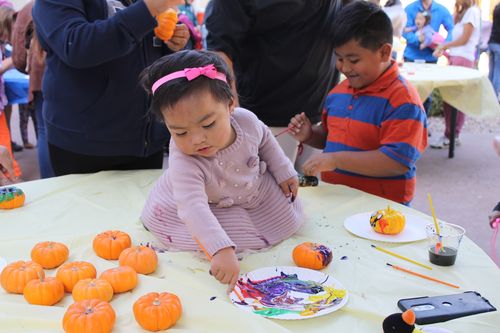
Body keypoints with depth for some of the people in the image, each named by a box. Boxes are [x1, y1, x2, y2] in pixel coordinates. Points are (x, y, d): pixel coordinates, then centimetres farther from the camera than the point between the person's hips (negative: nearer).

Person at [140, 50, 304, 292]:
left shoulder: (246, 120, -29)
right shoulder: (183, 163, -43)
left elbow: (265, 140, -2)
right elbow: (194, 208, -54)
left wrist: (284, 172, 6)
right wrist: (221, 250, -67)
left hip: (257, 193, 4)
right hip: (211, 207, -3)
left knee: (287, 219, 6)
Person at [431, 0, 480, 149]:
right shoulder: (463, 12, 23)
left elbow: (464, 39, -7)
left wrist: (443, 46, 2)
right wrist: (444, 50, 8)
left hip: (463, 59, -8)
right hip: (455, 58, 8)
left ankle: (451, 136, -7)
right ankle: (451, 135, 9)